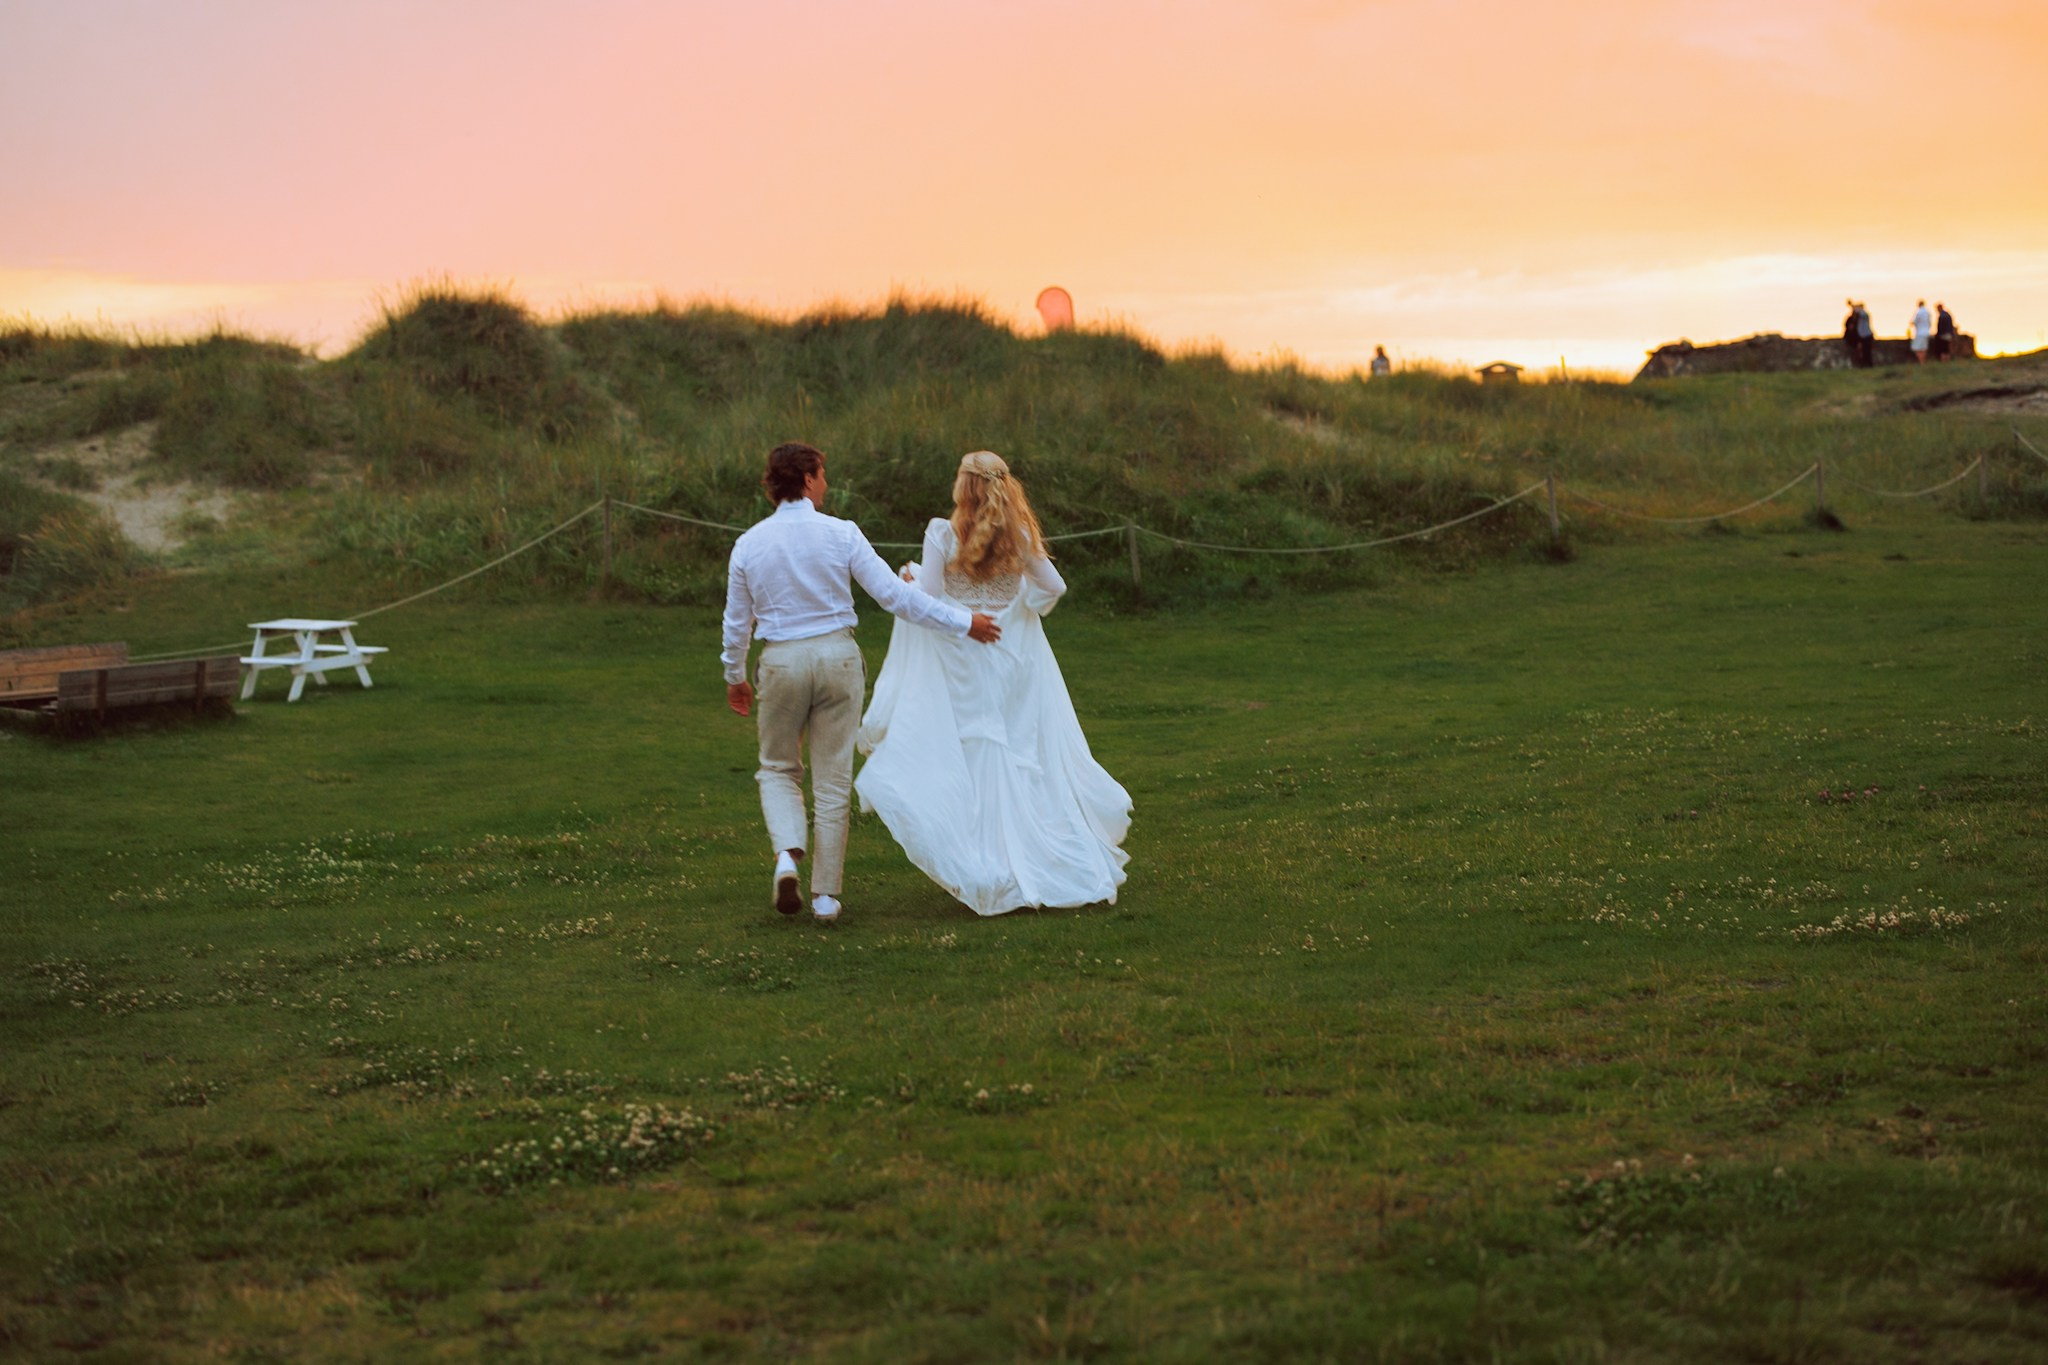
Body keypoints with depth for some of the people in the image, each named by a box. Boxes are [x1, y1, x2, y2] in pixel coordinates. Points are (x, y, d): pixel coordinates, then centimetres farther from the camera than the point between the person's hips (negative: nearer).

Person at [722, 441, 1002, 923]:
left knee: (778, 768, 19)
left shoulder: (748, 544, -2)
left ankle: (787, 853, -8)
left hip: (782, 661, 1)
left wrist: (734, 676, 24)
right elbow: (894, 594, -10)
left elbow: (737, 620, 8)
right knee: (833, 778, 9)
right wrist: (962, 621, -3)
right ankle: (826, 893, 11)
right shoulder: (841, 534, -9)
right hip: (837, 656, -1)